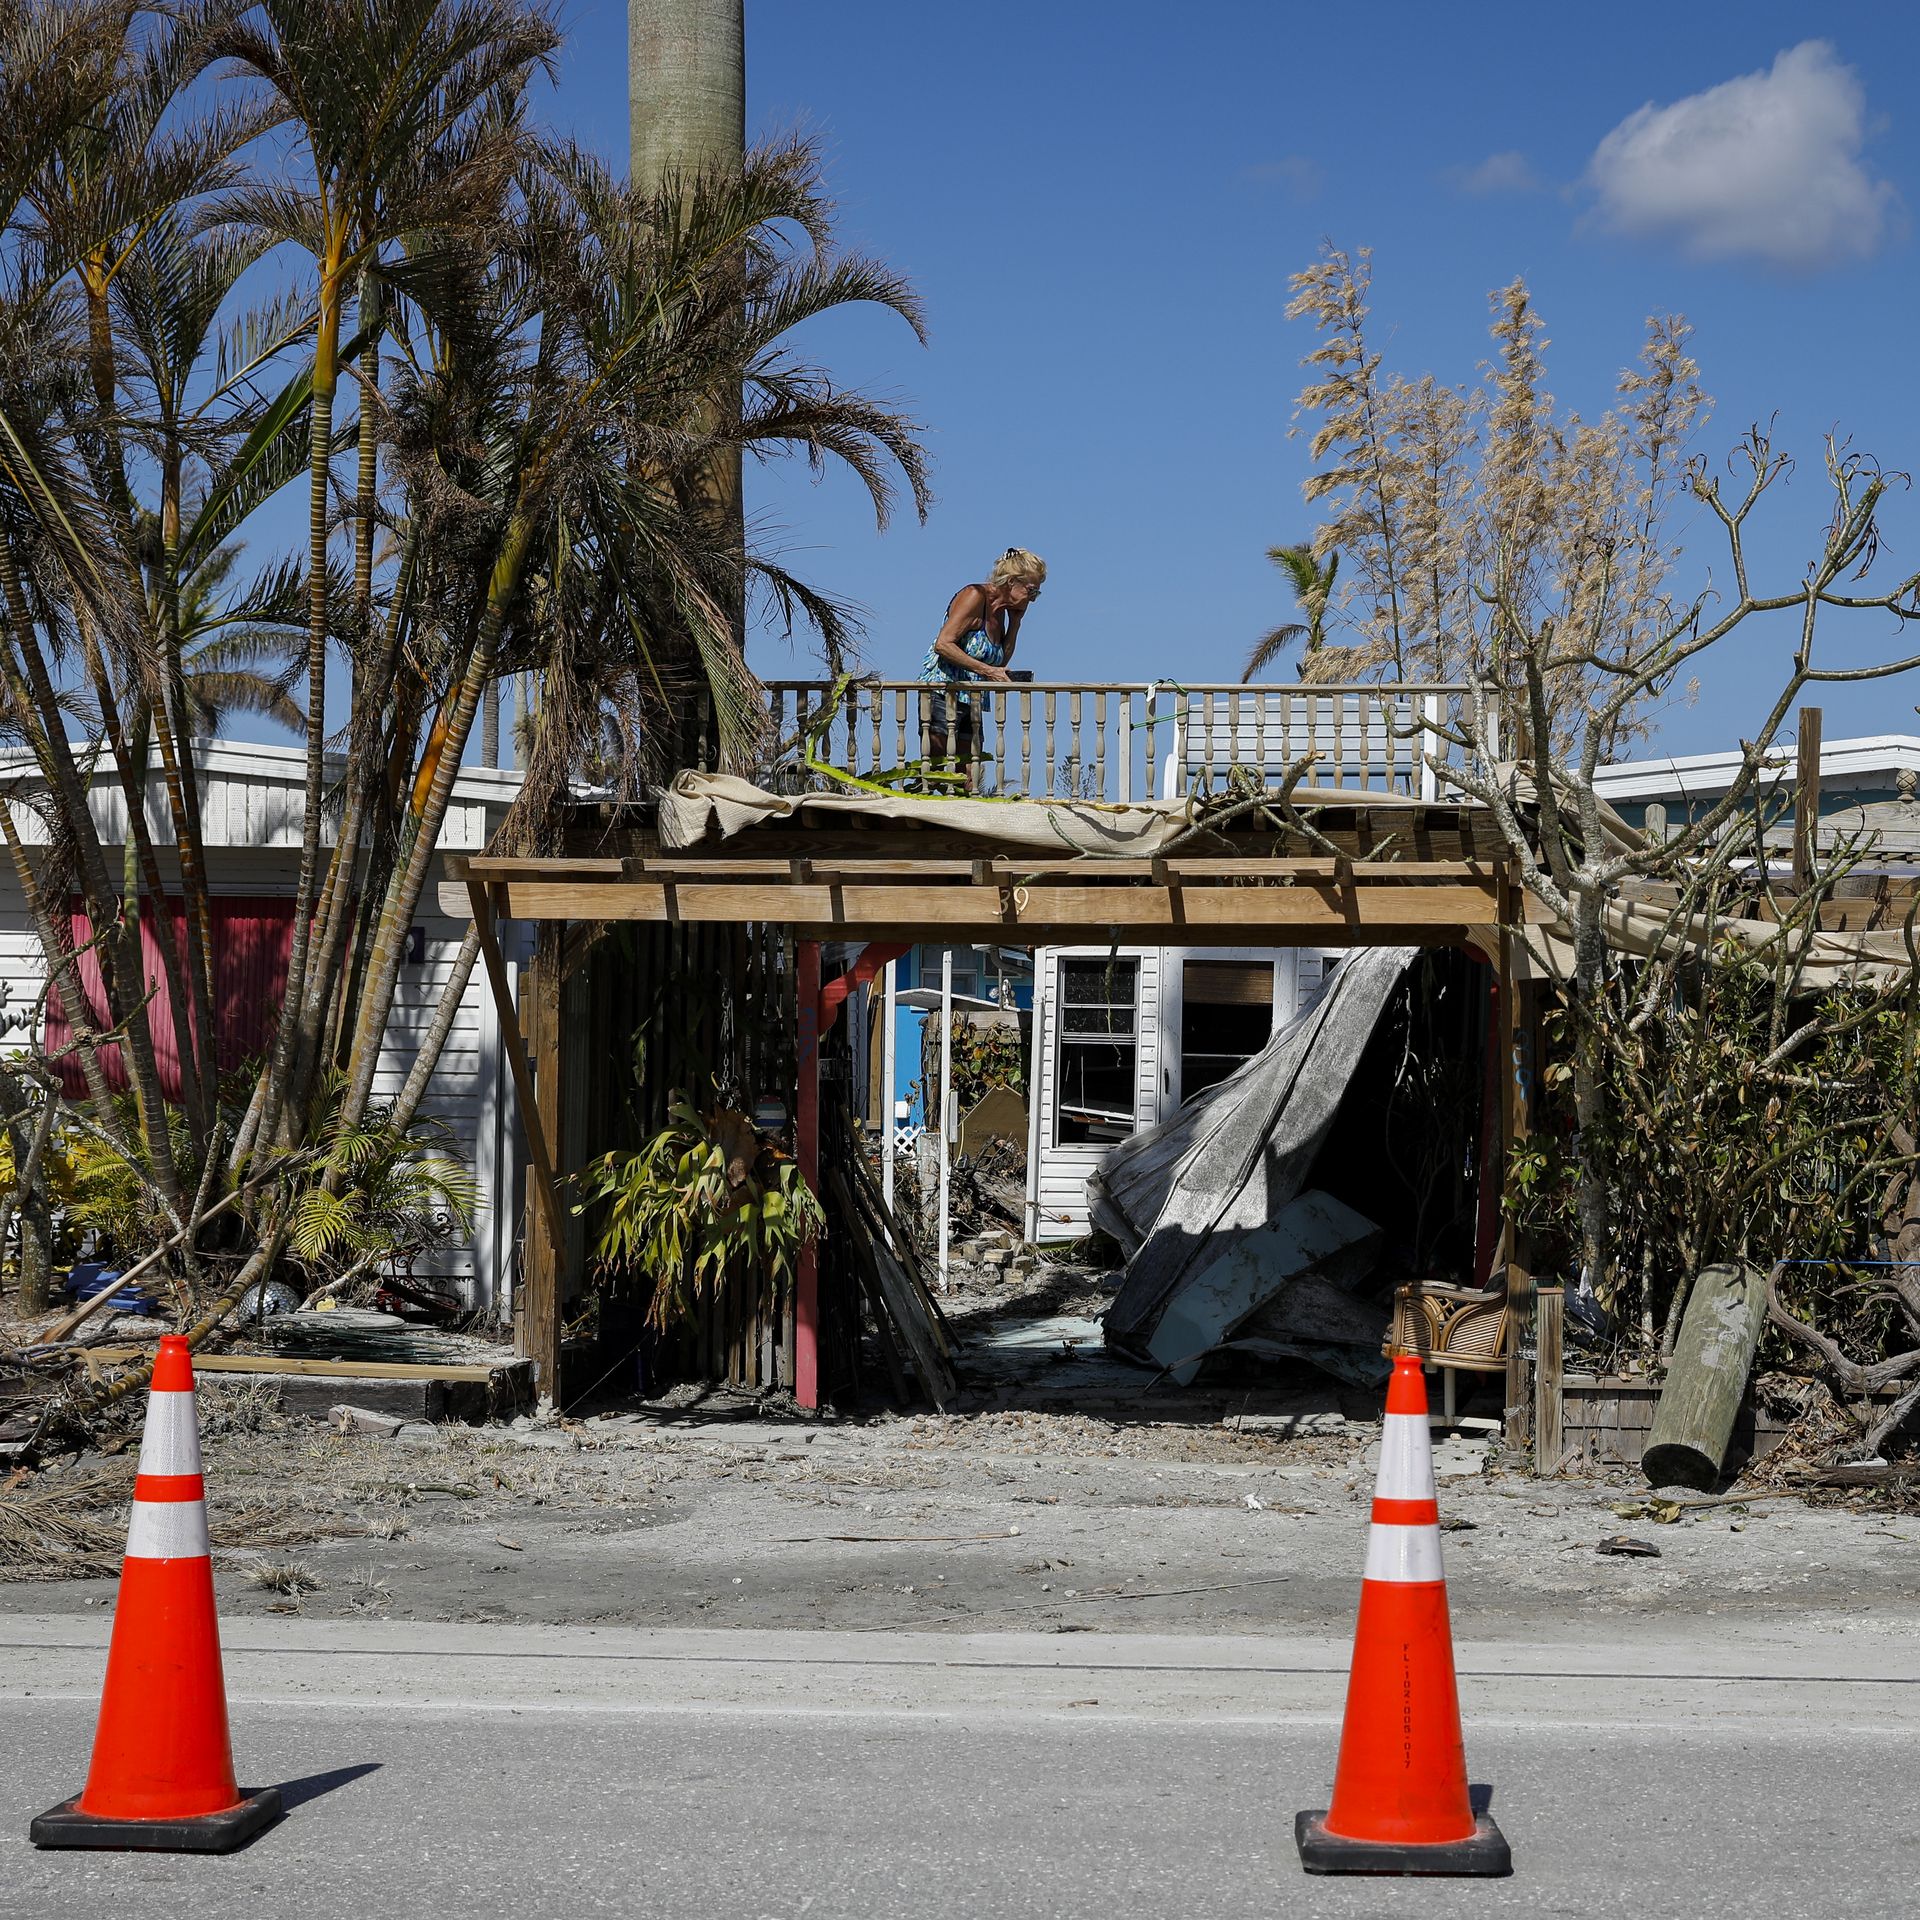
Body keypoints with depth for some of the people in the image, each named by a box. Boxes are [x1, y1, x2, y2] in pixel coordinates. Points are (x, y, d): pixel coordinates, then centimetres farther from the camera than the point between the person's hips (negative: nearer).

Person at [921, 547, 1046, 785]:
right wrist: (987, 670, -18)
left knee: (969, 778, 0)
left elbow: (1000, 663, 16)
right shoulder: (975, 596, -9)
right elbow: (943, 644, -17)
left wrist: (1015, 622, 10)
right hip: (942, 692, -9)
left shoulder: (1000, 609, 16)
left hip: (969, 702, 9)